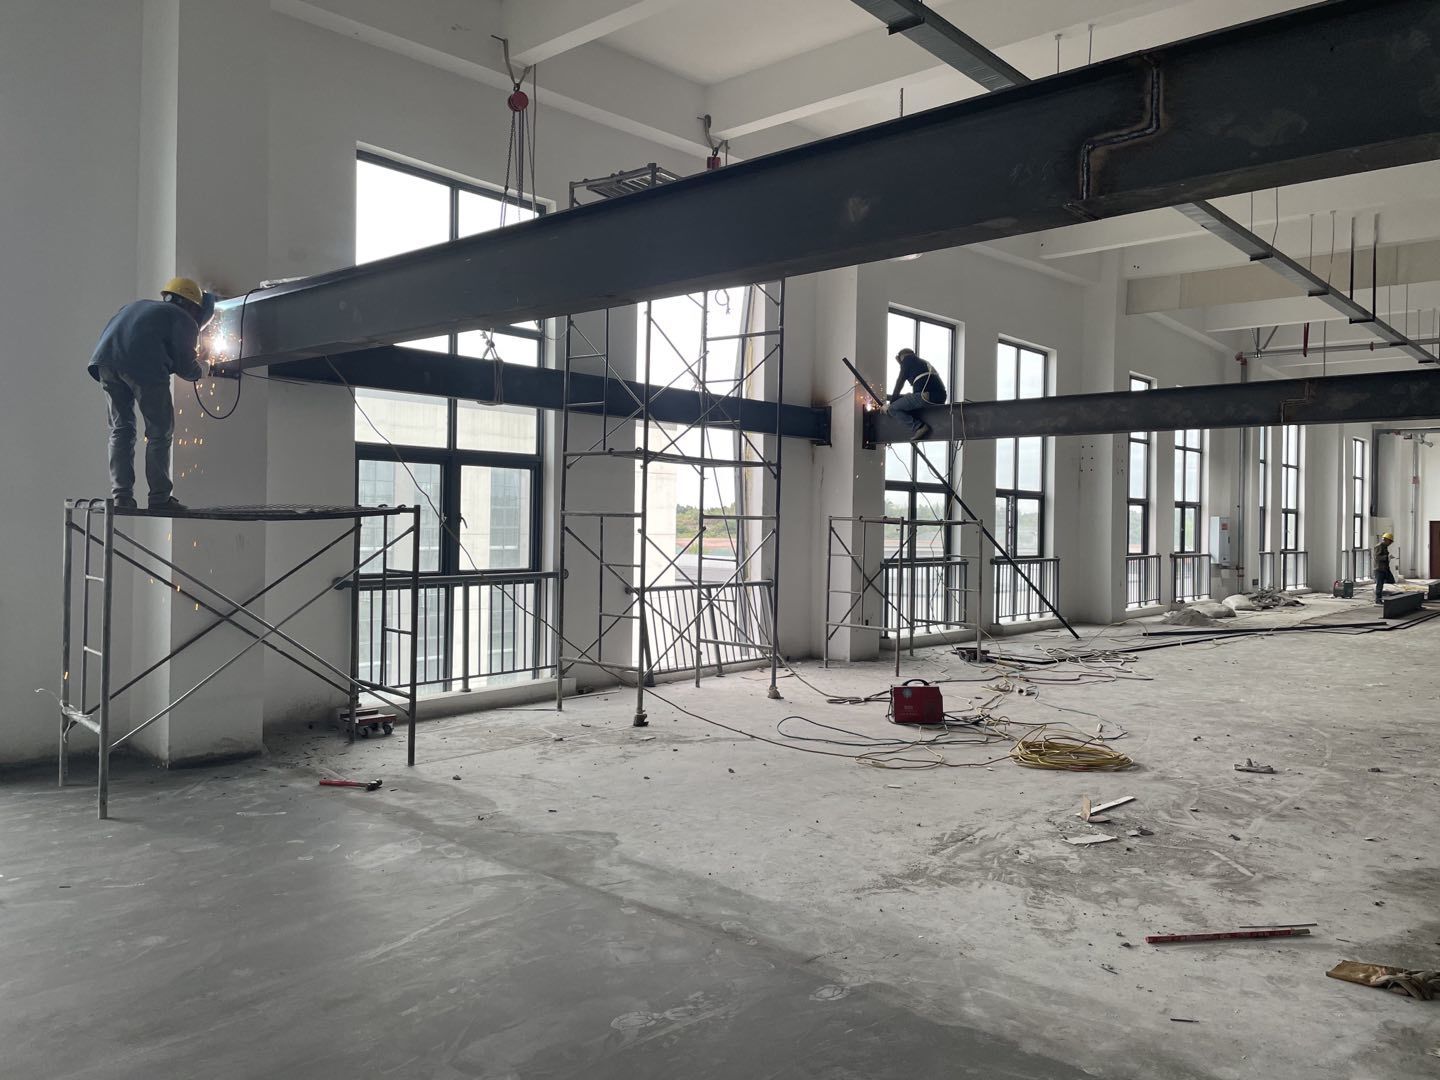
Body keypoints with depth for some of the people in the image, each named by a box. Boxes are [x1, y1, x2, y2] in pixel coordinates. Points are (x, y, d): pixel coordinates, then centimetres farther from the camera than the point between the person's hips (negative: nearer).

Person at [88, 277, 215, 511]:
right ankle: (160, 497, 4)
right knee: (160, 432, 5)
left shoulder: (138, 306, 35)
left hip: (105, 360, 6)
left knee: (121, 429, 15)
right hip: (143, 365, -6)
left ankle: (121, 496, 10)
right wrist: (200, 372, 28)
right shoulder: (183, 319, 14)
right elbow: (185, 365, 6)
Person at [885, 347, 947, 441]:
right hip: (940, 398, 9)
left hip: (927, 395, -9)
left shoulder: (907, 359, 13)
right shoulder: (924, 363, 35)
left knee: (893, 409, -2)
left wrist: (891, 403, 17)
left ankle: (918, 427, -18)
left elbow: (900, 382, 11)